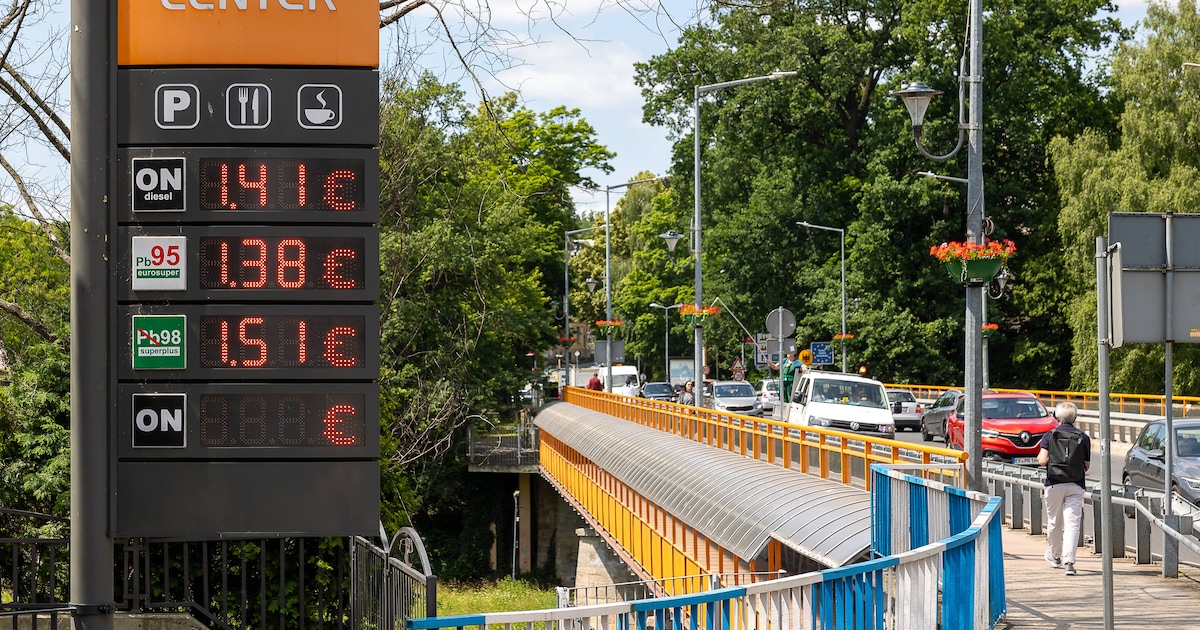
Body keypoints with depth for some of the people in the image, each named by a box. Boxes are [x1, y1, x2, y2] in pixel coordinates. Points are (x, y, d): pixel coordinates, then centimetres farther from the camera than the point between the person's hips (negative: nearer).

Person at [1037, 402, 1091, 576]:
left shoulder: (1049, 436, -3)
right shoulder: (1083, 437, 1)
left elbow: (1042, 461, -13)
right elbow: (1087, 466, 5)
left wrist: (1040, 457, 10)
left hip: (1054, 484, 0)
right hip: (1076, 485, 0)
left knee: (1054, 522, 16)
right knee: (1072, 523, -4)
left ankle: (1055, 555, 34)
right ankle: (1068, 561, -17)